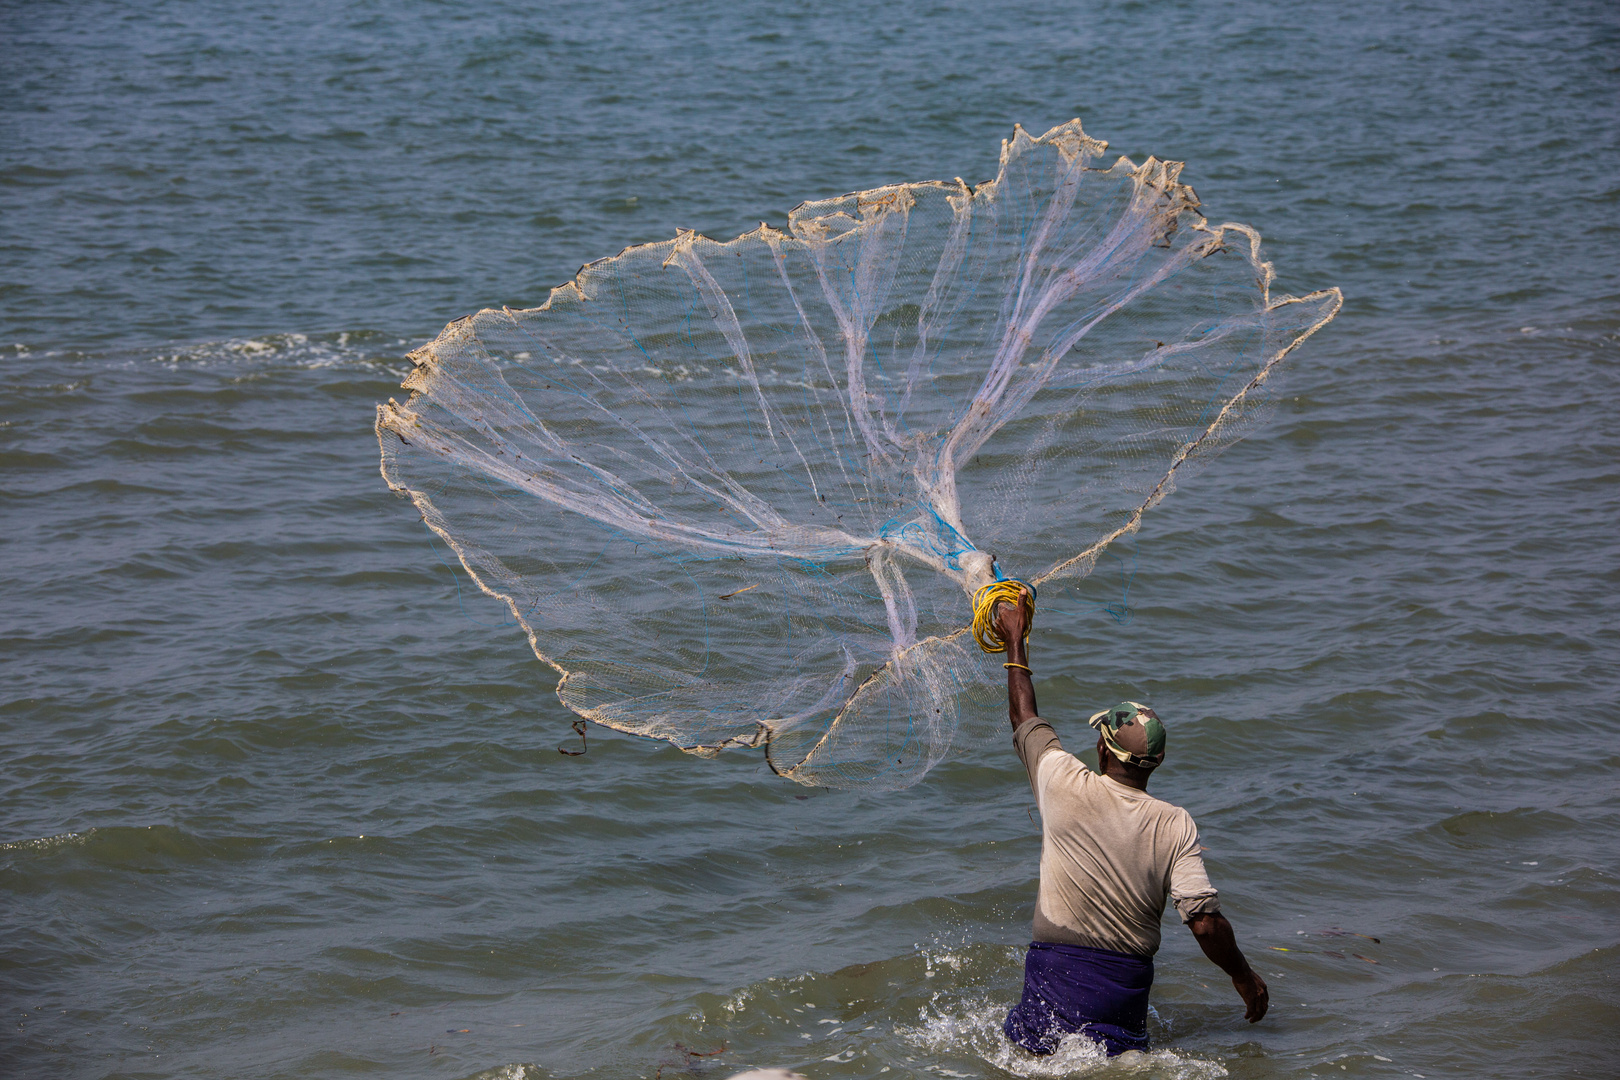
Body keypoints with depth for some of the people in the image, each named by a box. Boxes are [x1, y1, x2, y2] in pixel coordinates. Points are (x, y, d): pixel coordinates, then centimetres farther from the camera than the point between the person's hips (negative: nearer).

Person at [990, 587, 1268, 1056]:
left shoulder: (1066, 787, -7)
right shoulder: (1176, 825, -5)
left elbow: (1023, 717, 12)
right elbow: (1205, 921, -10)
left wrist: (1016, 640, 25)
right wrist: (1244, 977, 7)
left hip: (1058, 971, -1)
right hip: (1128, 982, 1)